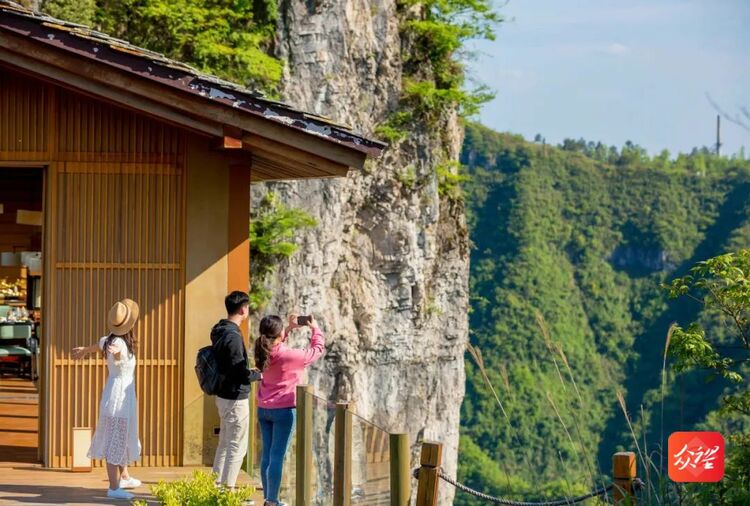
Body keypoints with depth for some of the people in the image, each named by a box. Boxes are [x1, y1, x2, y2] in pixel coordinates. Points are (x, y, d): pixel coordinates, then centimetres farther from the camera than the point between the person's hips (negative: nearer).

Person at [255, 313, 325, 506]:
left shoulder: (264, 352, -1)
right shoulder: (289, 356, -18)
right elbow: (318, 350, -4)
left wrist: (290, 328, 20)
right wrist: (315, 329, 11)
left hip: (263, 409, 6)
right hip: (284, 410, -6)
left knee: (266, 454, 12)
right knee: (277, 456, -4)